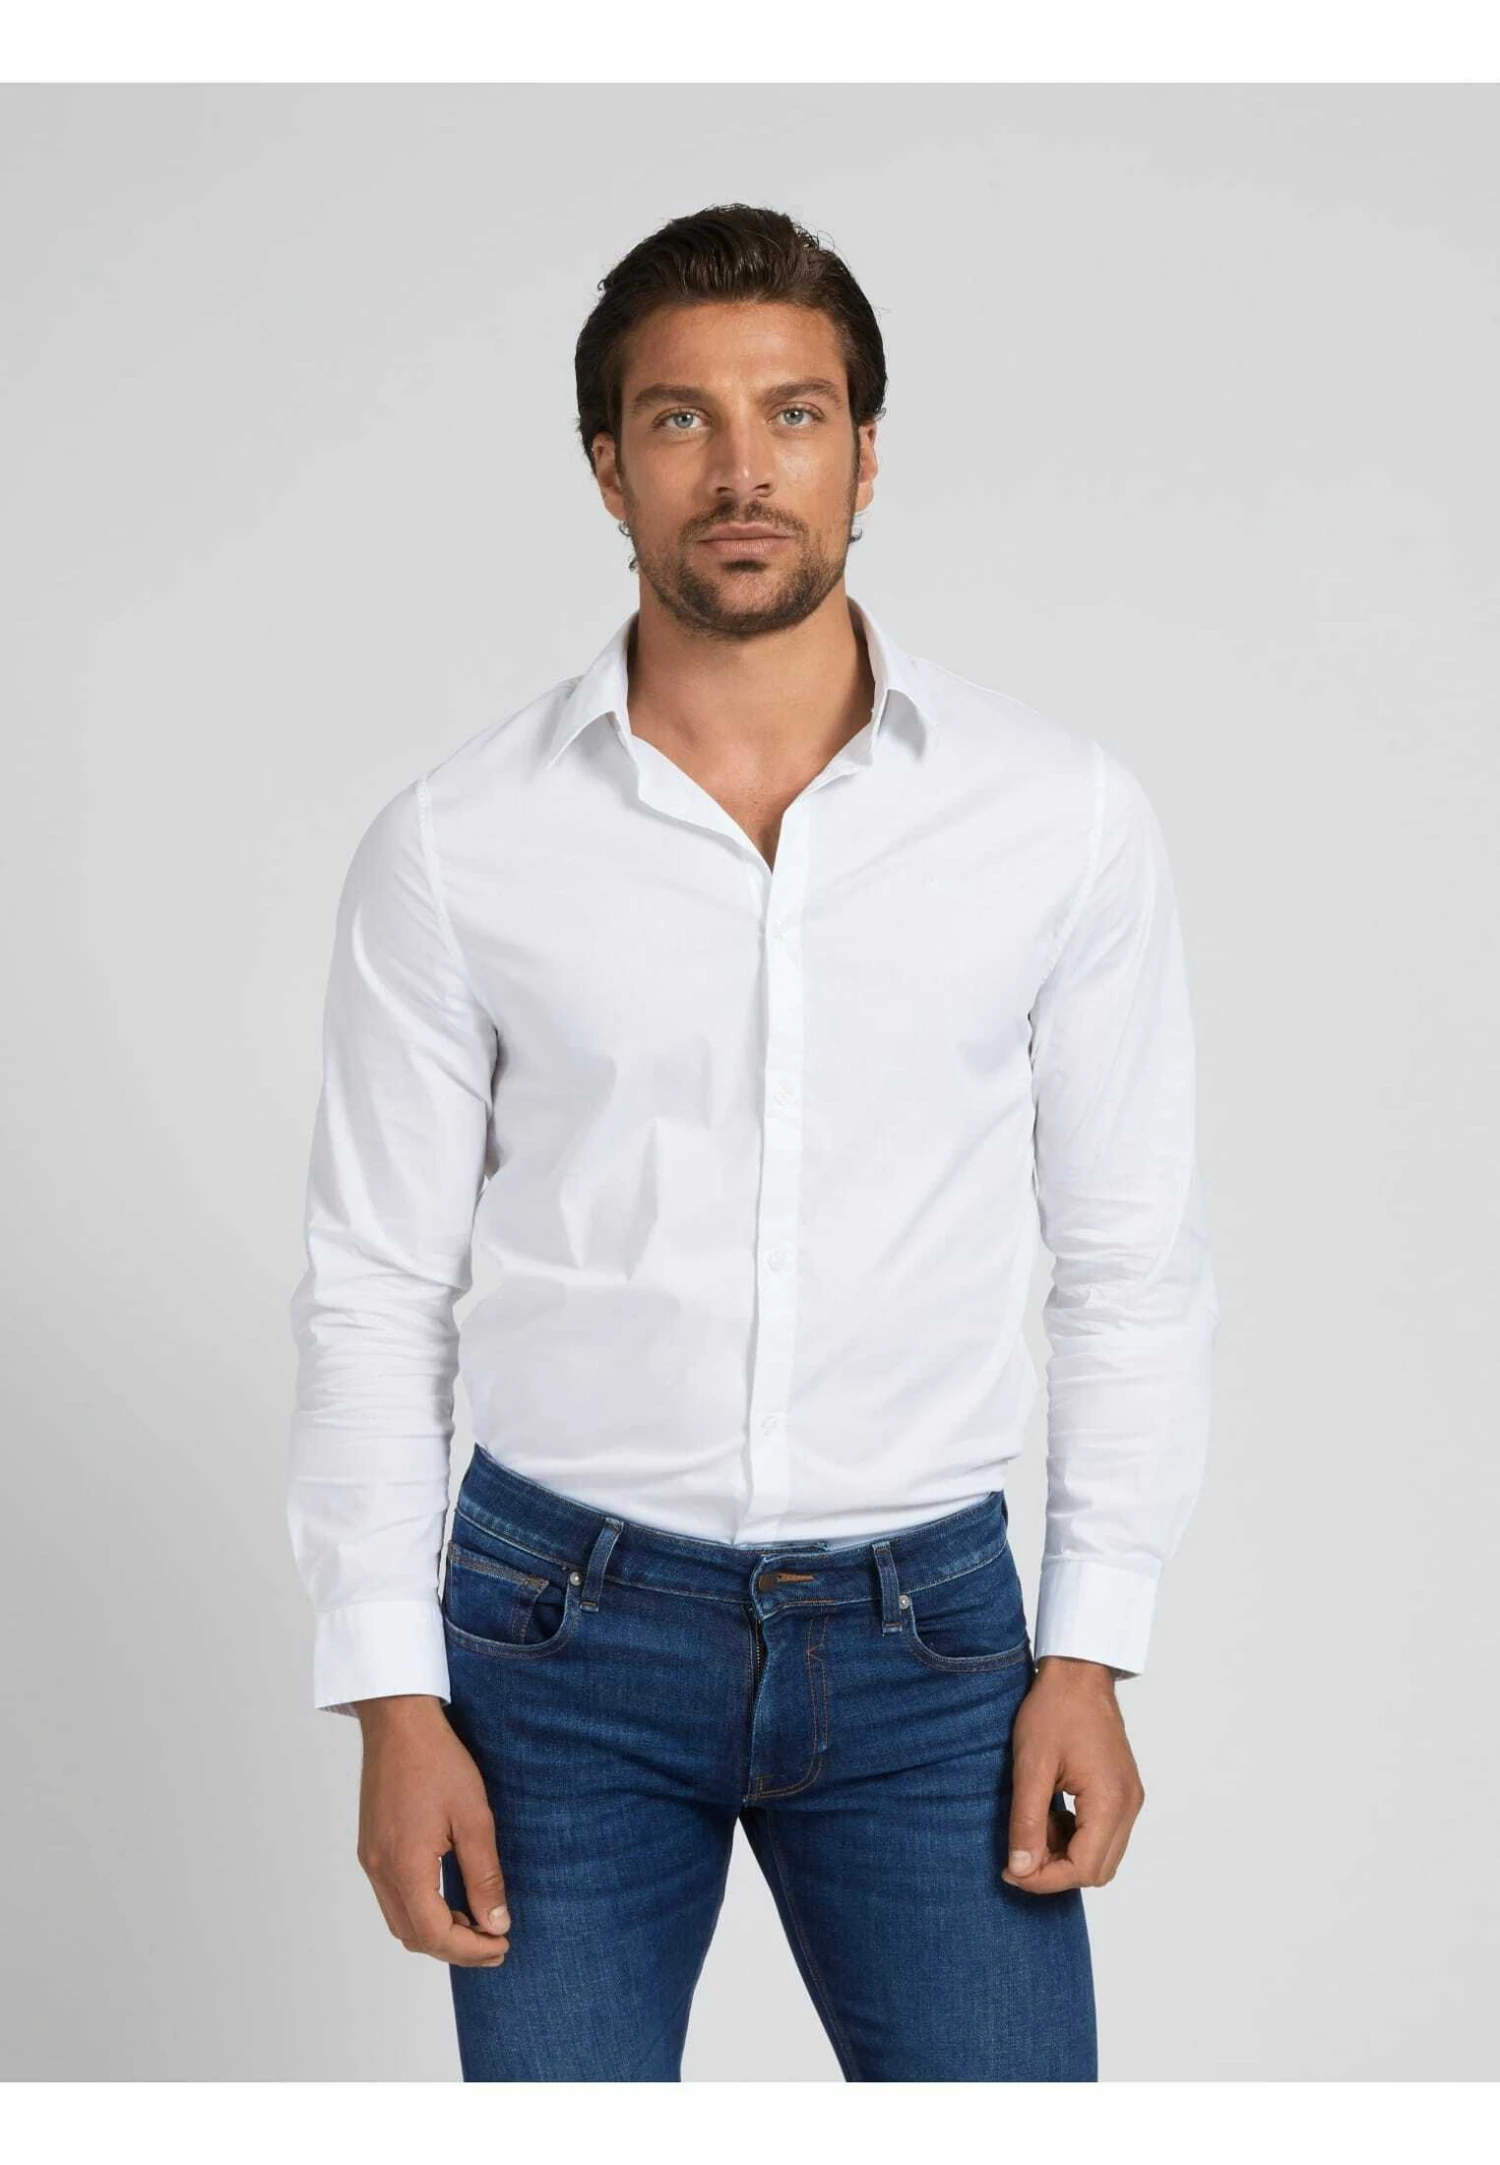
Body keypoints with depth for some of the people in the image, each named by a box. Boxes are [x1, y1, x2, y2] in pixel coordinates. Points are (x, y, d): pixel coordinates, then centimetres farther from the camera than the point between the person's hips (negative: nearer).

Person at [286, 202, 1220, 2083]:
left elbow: (1132, 1257, 3)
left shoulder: (1064, 815, -2)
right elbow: (374, 1289, 1)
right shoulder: (454, 845, -4)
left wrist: (1093, 1649, -1)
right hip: (563, 1634, 0)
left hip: (923, 1638, 0)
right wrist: (392, 1694, -3)